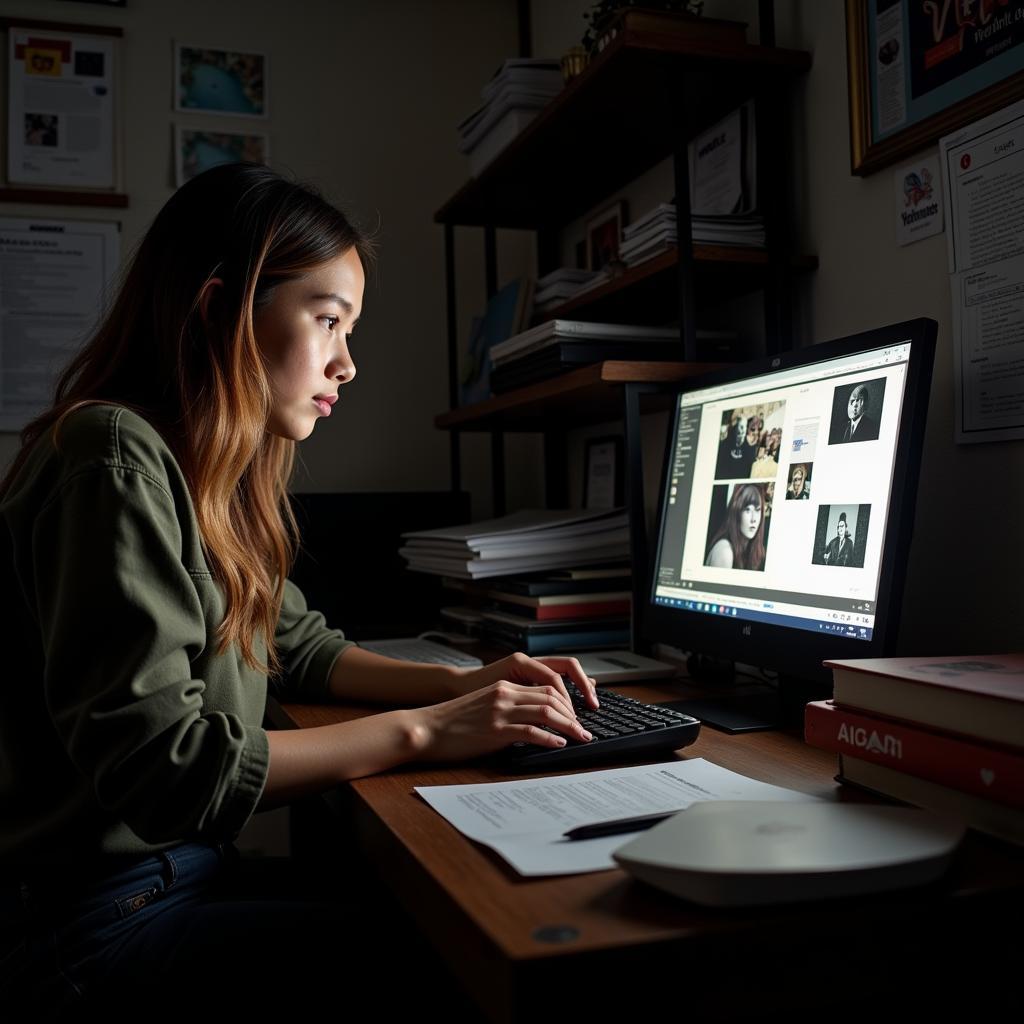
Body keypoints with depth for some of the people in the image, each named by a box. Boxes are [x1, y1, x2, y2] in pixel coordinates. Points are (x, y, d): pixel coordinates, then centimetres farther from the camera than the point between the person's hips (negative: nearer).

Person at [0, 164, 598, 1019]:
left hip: (190, 868, 8)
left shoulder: (216, 476, 9)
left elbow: (301, 647, 17)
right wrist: (421, 732, -19)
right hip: (92, 919, -8)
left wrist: (455, 685, 1)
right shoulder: (116, 462, -20)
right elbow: (156, 767, -25)